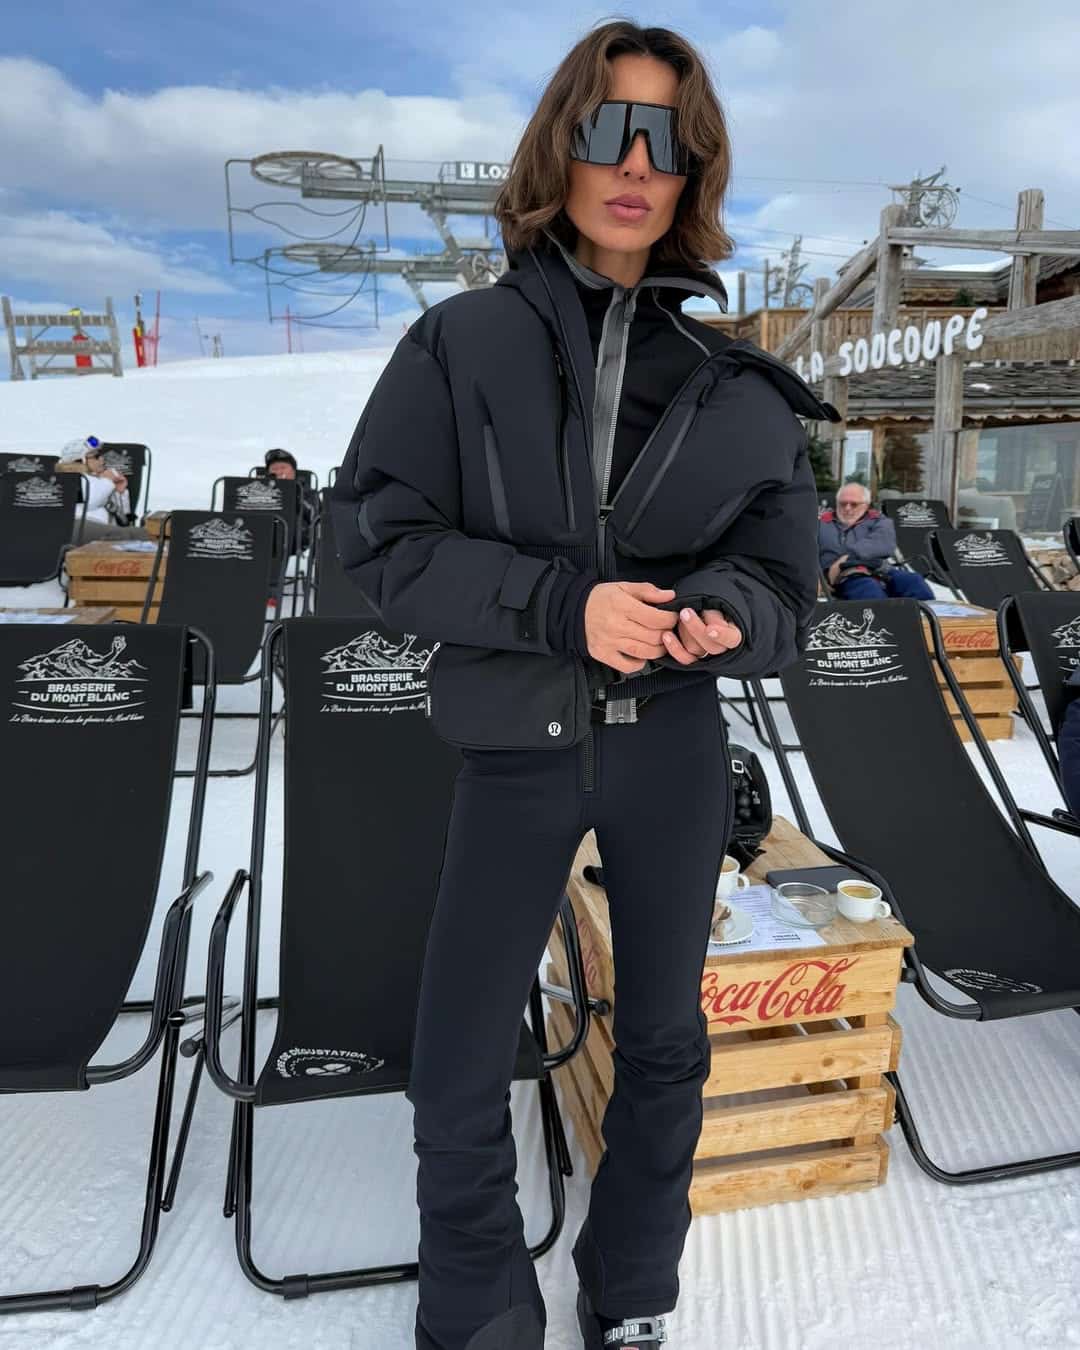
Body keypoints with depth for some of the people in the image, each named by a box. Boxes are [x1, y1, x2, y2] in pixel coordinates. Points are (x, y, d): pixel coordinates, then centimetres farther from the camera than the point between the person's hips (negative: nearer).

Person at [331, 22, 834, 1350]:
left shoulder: (732, 386, 1)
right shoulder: (461, 345, -3)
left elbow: (783, 580, 3)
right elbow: (378, 537, -8)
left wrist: (720, 616, -22)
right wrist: (560, 601, -21)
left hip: (675, 750, 2)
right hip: (514, 752, -1)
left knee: (663, 1039, 16)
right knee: (458, 1070, 6)